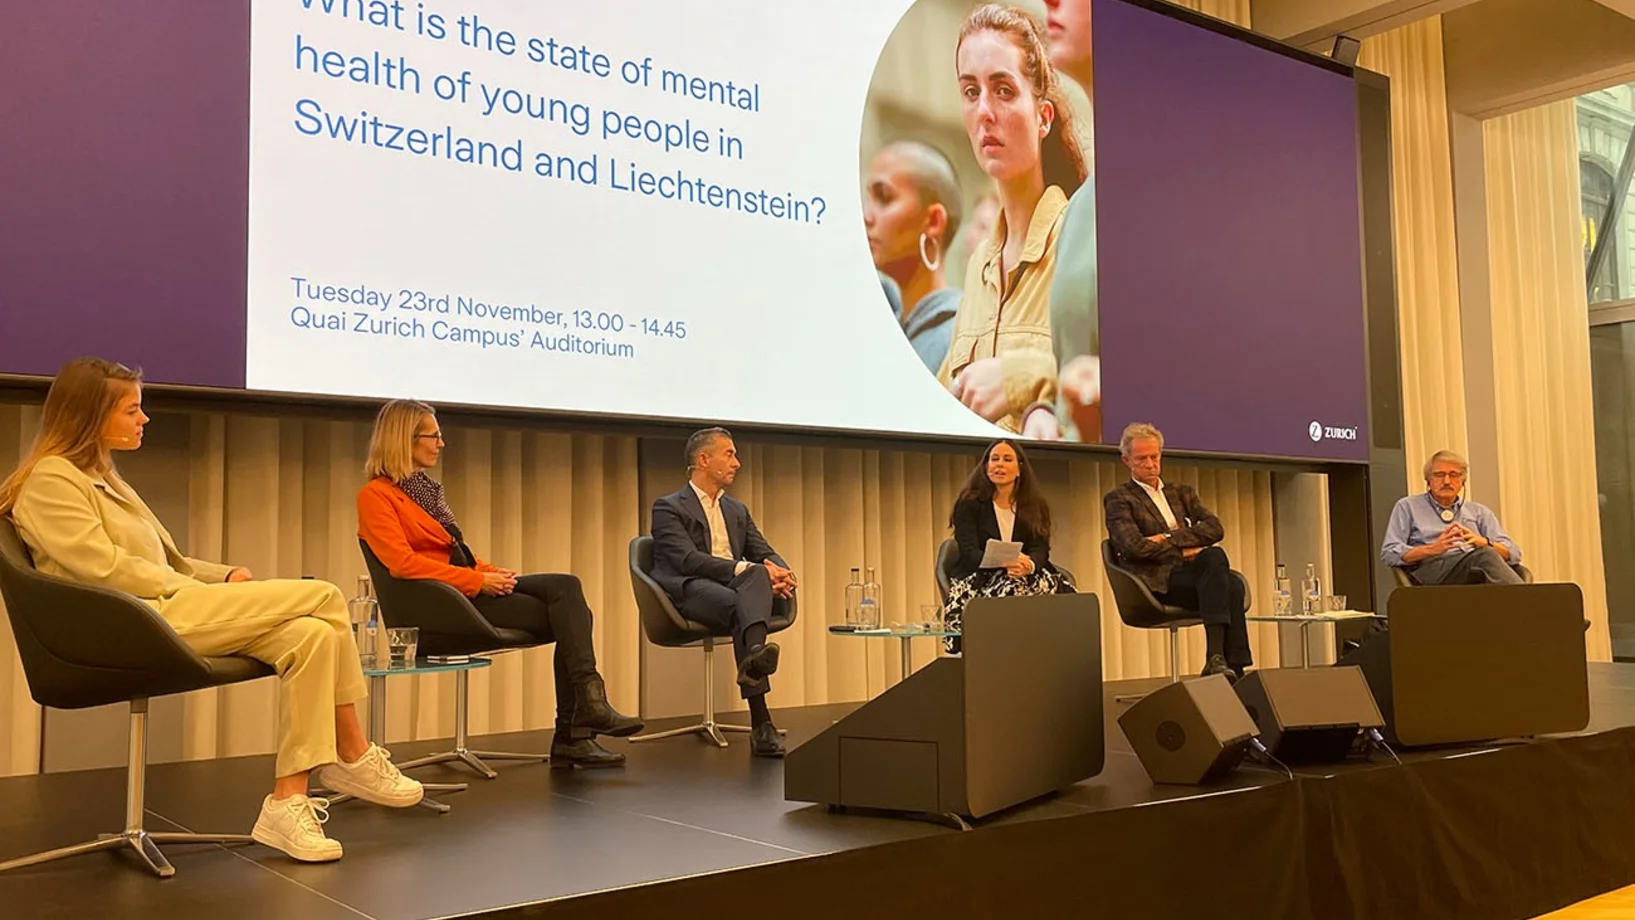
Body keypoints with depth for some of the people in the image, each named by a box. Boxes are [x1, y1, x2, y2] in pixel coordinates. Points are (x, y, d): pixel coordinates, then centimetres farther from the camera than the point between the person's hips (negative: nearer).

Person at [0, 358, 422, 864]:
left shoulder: (105, 478, 28)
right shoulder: (50, 480, 0)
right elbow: (103, 567, -13)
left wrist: (227, 577, 4)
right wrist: (207, 593, -10)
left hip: (177, 613, 9)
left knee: (311, 635, -19)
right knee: (322, 596, -19)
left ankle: (288, 800, -19)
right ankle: (354, 756, -9)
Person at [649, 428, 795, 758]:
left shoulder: (737, 510, 30)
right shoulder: (669, 507, 7)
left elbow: (766, 554, 19)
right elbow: (687, 560, -11)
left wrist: (781, 574, -9)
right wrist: (745, 568, -23)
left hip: (740, 586, 5)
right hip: (690, 590, -5)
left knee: (759, 574, -35)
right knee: (740, 606, -40)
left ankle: (755, 654, -65)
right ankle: (760, 722, -54)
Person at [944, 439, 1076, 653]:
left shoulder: (1035, 505, 13)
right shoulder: (969, 504, 3)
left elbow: (1040, 549, -1)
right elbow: (969, 553, -9)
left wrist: (1029, 565, -28)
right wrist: (1004, 562, -31)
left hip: (1025, 577, 3)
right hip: (977, 581, -3)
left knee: (1058, 586, -30)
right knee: (1010, 590, -37)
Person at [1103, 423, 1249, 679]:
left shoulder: (1183, 493, 26)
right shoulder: (1118, 499, 10)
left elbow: (1215, 528, 7)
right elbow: (1135, 546, -8)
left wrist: (1170, 538, -5)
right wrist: (1185, 551, -4)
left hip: (1192, 572, 5)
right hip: (1158, 581, -5)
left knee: (1233, 586, -31)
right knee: (1215, 557, -32)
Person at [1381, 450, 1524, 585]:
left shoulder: (1479, 512, 31)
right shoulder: (1407, 507, 21)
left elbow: (1513, 553, 18)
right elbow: (1389, 553, 6)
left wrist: (1483, 542, -6)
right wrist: (1431, 549, -11)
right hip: (1432, 569, -3)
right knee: (1484, 555, -37)